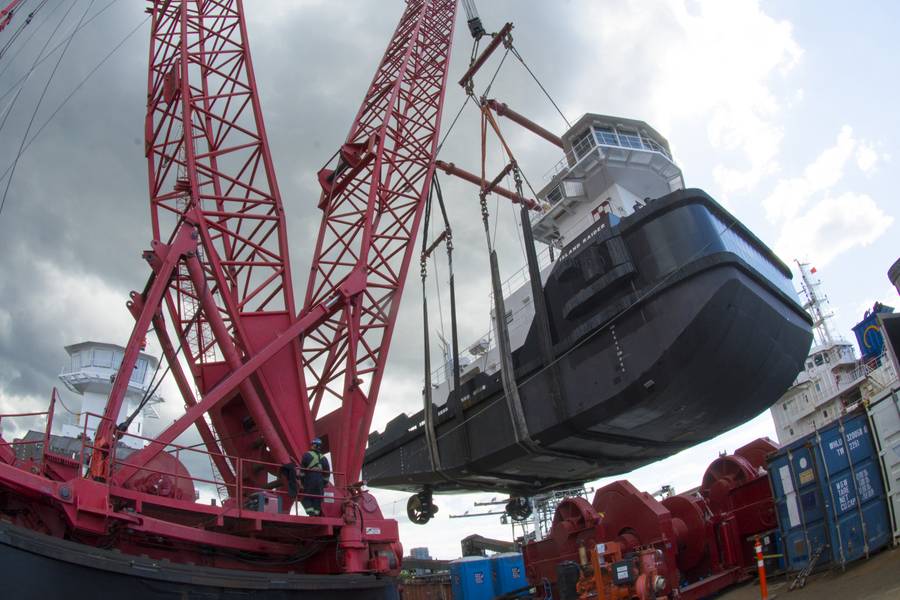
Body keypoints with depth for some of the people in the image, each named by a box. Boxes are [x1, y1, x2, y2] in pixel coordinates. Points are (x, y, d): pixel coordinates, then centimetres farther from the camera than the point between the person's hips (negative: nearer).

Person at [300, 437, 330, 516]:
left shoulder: (307, 455, -2)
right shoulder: (323, 458, 13)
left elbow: (302, 469, -6)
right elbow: (327, 472, 13)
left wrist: (301, 480, -1)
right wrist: (324, 483, 17)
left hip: (308, 481, -4)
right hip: (320, 482, 4)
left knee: (306, 498, 2)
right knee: (317, 500, 8)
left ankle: (311, 512, -16)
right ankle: (316, 514, 2)